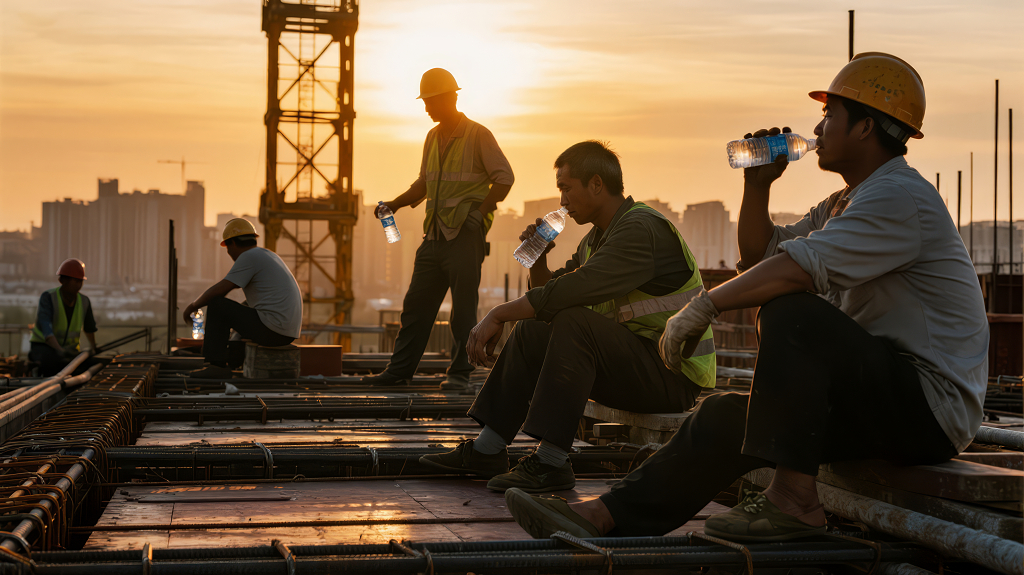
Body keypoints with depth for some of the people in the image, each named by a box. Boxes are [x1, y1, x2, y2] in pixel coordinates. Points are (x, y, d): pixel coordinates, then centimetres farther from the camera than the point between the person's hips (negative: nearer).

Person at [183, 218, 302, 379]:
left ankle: (217, 366, 1)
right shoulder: (269, 256, 21)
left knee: (217, 306, -1)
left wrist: (193, 305, 7)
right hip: (288, 332, 9)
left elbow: (219, 291, -10)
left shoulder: (248, 257, -8)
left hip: (271, 328, -9)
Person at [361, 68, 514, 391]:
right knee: (416, 304, 7)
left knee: (463, 308, -3)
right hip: (434, 234, 7)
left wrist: (479, 213, -13)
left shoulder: (478, 135, -5)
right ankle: (399, 370, 12)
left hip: (465, 235, -7)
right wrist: (396, 204, 10)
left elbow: (504, 177, -7)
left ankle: (460, 374, 4)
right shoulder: (433, 137, 16)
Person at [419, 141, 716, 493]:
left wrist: (499, 315, -21)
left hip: (674, 374, -10)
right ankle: (487, 450, 5)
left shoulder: (640, 229, -18)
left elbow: (572, 291, -28)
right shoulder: (596, 238, 15)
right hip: (632, 360, 10)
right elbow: (551, 292, 21)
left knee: (575, 323, -29)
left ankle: (551, 462, -28)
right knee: (532, 330, 9)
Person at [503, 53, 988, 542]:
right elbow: (759, 255, 24)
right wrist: (757, 184, 9)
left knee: (791, 312, -29)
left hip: (929, 405, -10)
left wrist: (705, 305, -22)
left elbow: (800, 267, -28)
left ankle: (793, 501, -28)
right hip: (879, 395, 10)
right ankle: (605, 515, -3)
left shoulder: (900, 197, -15)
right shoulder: (843, 204, 19)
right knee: (726, 416, 2)